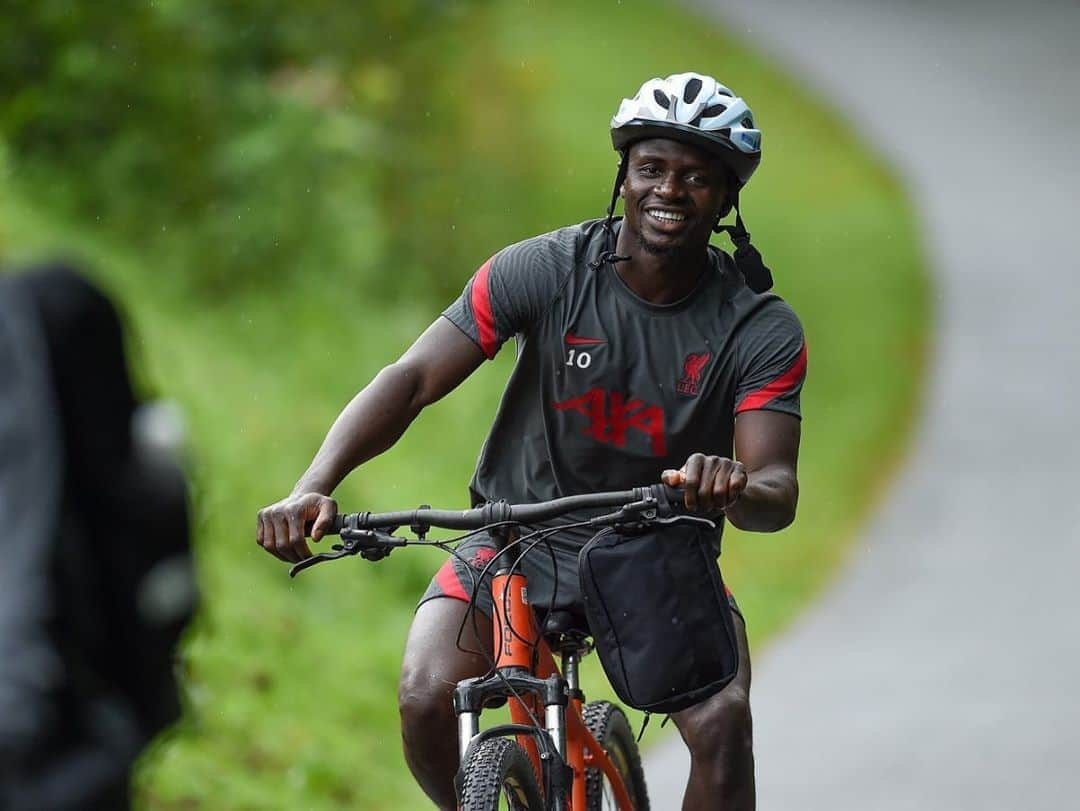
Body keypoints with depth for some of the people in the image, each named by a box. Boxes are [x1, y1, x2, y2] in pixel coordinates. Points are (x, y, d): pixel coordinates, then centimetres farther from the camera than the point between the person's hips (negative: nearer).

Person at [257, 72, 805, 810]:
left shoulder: (762, 331, -12)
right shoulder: (543, 271, -14)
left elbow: (778, 495, -21)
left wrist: (736, 489, -48)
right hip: (519, 542, 0)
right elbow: (412, 379, -20)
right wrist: (314, 487, -37)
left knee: (722, 722, -26)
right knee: (428, 697, -26)